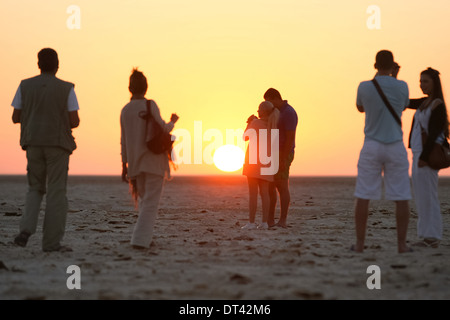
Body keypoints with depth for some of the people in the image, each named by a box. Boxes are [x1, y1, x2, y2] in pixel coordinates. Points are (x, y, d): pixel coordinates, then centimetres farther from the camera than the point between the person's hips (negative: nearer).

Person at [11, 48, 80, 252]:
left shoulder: (25, 86, 1)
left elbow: (15, 118, 4)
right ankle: (52, 242, -1)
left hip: (33, 144, 3)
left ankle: (27, 229, -5)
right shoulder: (66, 89, -6)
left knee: (35, 189, 17)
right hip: (58, 144, -3)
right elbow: (75, 121, -7)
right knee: (56, 193, 2)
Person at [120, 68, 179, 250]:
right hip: (154, 160, -5)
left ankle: (145, 237, 22)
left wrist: (124, 165, 15)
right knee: (151, 202, -5)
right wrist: (172, 122, 7)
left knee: (143, 199, 20)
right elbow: (162, 129, -14)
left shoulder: (125, 110, 5)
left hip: (135, 163, 5)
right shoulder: (150, 105, -9)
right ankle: (140, 239, -16)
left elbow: (123, 141, 9)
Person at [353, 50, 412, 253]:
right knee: (401, 198, 5)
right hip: (395, 146, 0)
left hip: (371, 146, 0)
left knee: (363, 197, 4)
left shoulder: (365, 87, -4)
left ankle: (360, 243, 5)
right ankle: (401, 243, 3)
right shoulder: (402, 86, -3)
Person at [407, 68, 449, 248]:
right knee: (420, 197, 10)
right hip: (418, 153, 9)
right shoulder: (424, 103, 14)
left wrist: (424, 156, -22)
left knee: (428, 196, -7)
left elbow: (434, 133, -18)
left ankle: (432, 237, -3)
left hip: (427, 155, -9)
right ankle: (428, 236, 14)